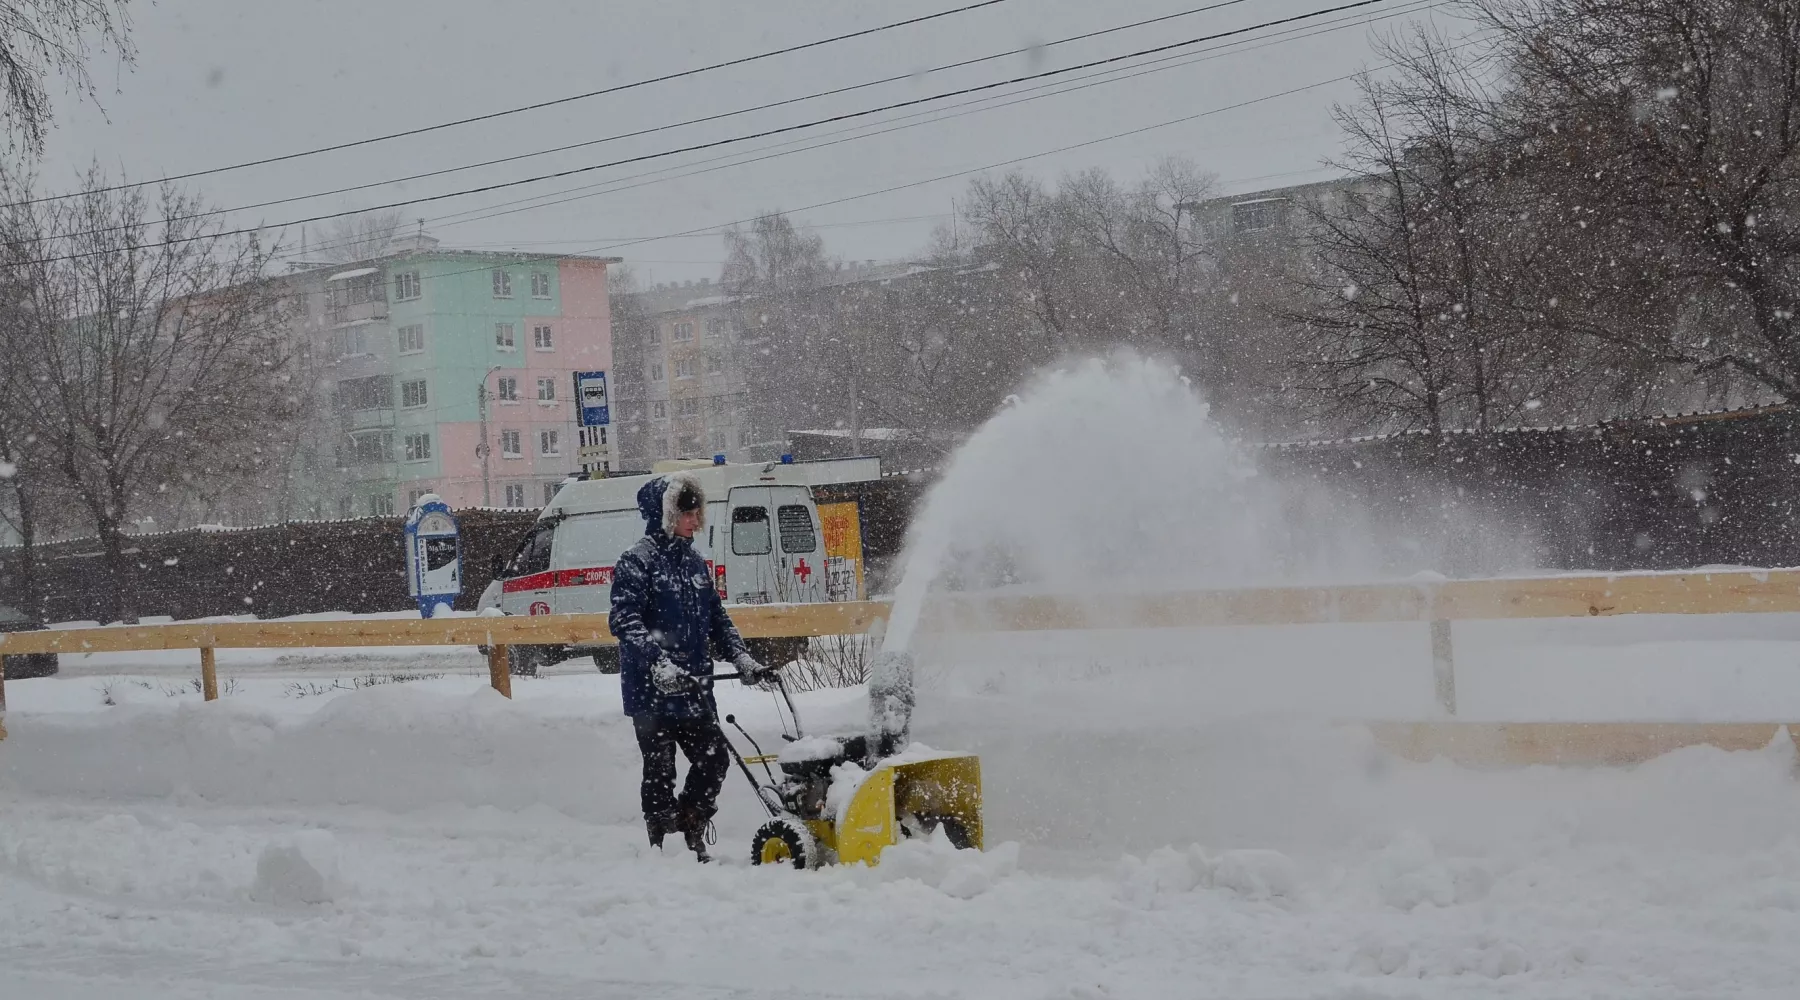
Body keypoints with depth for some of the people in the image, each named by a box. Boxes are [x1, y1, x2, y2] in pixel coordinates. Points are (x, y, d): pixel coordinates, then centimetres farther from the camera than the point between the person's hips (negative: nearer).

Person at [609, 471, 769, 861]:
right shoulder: (637, 562, -9)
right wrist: (658, 662, -30)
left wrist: (742, 659, 7)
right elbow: (624, 620, -19)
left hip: (693, 687, 7)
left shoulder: (694, 562, 15)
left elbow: (717, 618, 20)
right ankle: (661, 845, 7)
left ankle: (691, 839, 23)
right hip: (651, 692, -7)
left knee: (714, 759, 6)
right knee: (660, 770, -2)